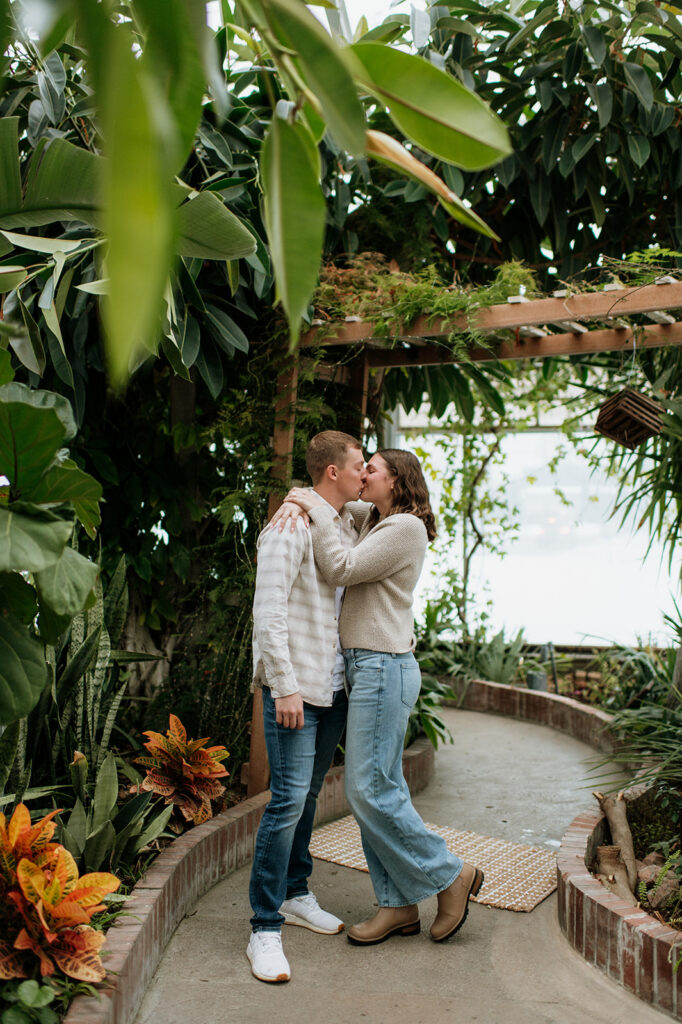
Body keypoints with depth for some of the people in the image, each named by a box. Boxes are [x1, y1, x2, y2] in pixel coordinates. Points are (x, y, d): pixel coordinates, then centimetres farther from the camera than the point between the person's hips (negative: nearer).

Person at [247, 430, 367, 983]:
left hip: (335, 687, 8)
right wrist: (285, 686, -21)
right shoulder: (291, 527, -12)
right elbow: (268, 611, -18)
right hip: (295, 687, -7)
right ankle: (265, 929, 1)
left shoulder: (350, 527, 12)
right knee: (289, 799, -9)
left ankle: (295, 895, 31)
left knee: (308, 795, 16)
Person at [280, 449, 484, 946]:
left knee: (369, 789, -7)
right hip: (367, 666, 9)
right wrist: (303, 505, 10)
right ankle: (398, 905, 17)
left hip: (384, 667, -9)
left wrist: (318, 511, -10)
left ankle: (451, 875, 9)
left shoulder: (406, 526, -10)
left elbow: (341, 570, -17)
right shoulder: (376, 524, 18)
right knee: (381, 789, 10)